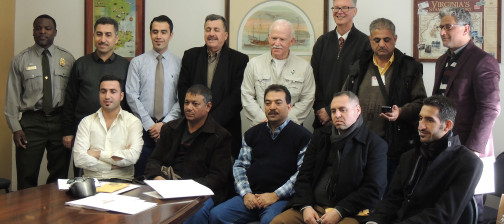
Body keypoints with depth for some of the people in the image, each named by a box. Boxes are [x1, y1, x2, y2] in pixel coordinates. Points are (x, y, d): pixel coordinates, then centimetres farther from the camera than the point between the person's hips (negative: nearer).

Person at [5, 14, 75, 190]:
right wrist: (15, 128, -4)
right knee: (27, 178, 1)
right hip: (31, 122, -1)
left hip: (60, 120, 1)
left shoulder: (67, 59, 5)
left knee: (60, 176, 9)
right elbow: (12, 96, 3)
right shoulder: (20, 60, 4)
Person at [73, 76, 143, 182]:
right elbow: (79, 159, -1)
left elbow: (133, 157, -10)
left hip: (122, 180, -1)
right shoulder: (86, 122, 11)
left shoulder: (133, 122, 6)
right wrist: (113, 166, -7)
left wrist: (98, 154, -3)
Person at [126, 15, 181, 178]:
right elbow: (132, 96, -1)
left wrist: (164, 124, -9)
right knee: (142, 176, 2)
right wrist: (149, 124, -8)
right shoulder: (137, 62, 5)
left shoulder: (179, 64, 5)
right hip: (143, 127, 0)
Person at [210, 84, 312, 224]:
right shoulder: (252, 134, 18)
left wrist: (275, 195, -11)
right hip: (251, 196, 4)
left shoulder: (303, 136, 3)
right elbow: (239, 166, 16)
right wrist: (246, 194, 0)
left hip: (281, 198, -4)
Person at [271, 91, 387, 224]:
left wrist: (339, 211, -13)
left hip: (349, 213, -4)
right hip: (313, 207, 4)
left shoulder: (376, 144, 3)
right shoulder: (320, 136, 16)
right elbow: (304, 175, 12)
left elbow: (374, 189, -5)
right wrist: (305, 206, -5)